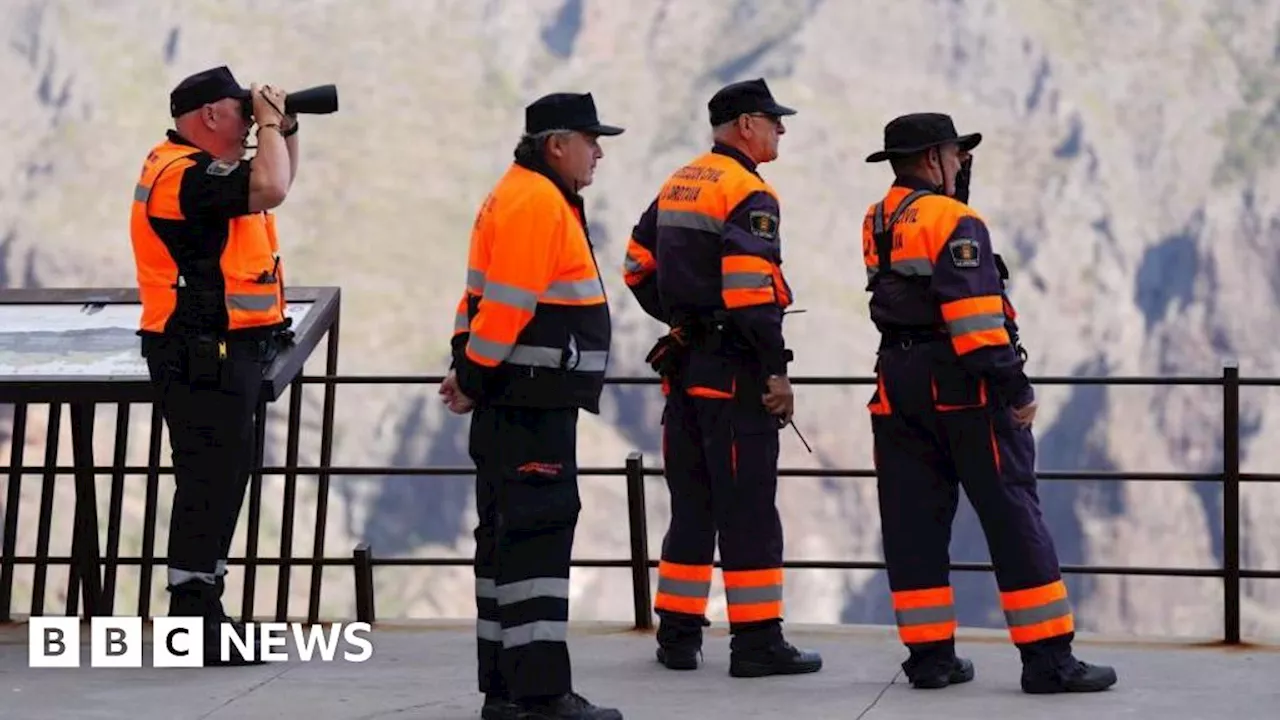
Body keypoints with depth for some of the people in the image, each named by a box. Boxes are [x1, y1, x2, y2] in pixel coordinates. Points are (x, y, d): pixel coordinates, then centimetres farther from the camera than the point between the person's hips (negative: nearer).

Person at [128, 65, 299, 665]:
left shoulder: (197, 168, 17)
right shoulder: (183, 172, -17)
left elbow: (275, 184, 30)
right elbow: (269, 189, -30)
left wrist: (285, 128, 15)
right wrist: (270, 123, -14)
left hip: (222, 352, 11)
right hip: (204, 354, -11)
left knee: (218, 480, 15)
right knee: (209, 480, -10)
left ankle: (200, 613, 23)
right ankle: (194, 621, -8)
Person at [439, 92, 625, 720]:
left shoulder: (535, 198, 20)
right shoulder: (536, 202, -13)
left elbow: (484, 295, 19)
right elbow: (505, 303, -19)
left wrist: (467, 371, 10)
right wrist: (473, 379, -13)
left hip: (529, 402, 11)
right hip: (530, 402, -11)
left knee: (509, 538, 11)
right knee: (538, 535, -11)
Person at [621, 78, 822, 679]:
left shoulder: (676, 187, 14)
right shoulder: (749, 195, -12)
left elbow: (637, 268, 20)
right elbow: (752, 292, -20)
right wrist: (776, 371, -17)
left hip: (684, 362, 8)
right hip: (733, 369, -8)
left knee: (691, 503, 13)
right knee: (749, 508, -4)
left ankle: (677, 634, 16)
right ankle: (757, 641, -2)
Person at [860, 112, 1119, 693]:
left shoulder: (877, 225, 12)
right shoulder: (954, 221, -11)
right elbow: (975, 314, -19)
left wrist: (955, 183, 19)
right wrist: (1013, 387, -18)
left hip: (899, 384, 7)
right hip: (962, 386, -7)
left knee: (914, 522, 7)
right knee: (1013, 519, -4)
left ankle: (929, 655, 9)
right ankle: (1048, 657, -4)